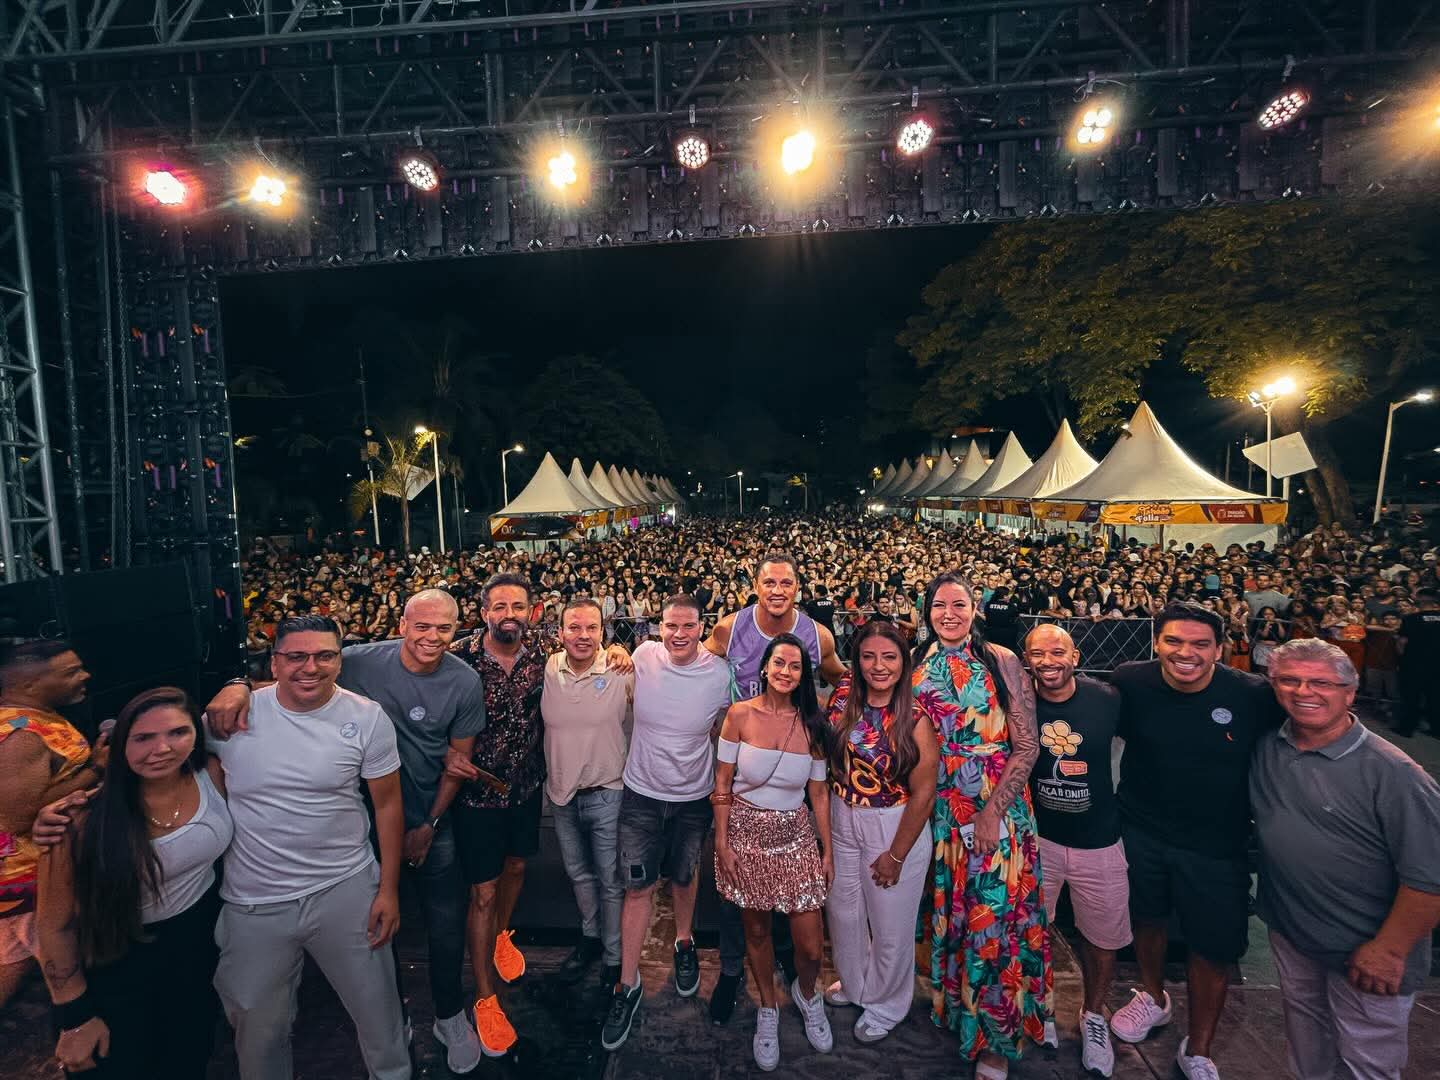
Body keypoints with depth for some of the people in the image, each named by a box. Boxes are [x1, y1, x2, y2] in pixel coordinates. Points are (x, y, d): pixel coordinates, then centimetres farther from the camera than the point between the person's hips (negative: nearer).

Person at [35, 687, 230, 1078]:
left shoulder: (211, 777, -18)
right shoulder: (86, 820, -26)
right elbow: (54, 924, -13)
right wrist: (76, 1018, -8)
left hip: (201, 934, 3)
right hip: (117, 958, -3)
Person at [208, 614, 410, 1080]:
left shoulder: (367, 718, -10)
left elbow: (388, 804, -4)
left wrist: (389, 889, -4)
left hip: (347, 890, 0)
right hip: (253, 902, 1)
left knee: (378, 1009, 15)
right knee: (258, 1028, 21)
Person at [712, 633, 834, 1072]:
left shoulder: (812, 724, -3)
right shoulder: (740, 714, -10)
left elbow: (818, 793, 3)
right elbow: (722, 783, -5)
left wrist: (827, 851, 5)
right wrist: (722, 843, -7)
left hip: (795, 837, 2)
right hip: (747, 833, -1)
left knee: (811, 945, 4)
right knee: (756, 929, 15)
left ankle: (806, 992, 38)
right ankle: (767, 1009, 42)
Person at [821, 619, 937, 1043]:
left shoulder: (915, 719, -20)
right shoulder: (843, 695, -10)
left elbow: (923, 794, -15)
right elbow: (823, 749, 6)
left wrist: (896, 855, -10)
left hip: (895, 827, -4)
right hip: (841, 820, 4)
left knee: (890, 923, 15)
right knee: (842, 911, 22)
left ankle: (885, 1004, 44)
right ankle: (853, 983, 51)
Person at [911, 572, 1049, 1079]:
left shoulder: (1001, 661, -9)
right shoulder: (917, 666, 0)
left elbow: (1027, 746, -10)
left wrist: (993, 810, -15)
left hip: (997, 805, -3)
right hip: (939, 809, 3)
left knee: (994, 912, 3)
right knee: (948, 908, 15)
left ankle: (996, 1036, 24)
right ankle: (954, 1002, 39)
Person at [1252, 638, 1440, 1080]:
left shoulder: (1391, 774, -22)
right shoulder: (1265, 747, -8)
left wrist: (1390, 950, -17)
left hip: (1366, 951, -4)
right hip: (1287, 928, 4)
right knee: (1303, 1019, 26)